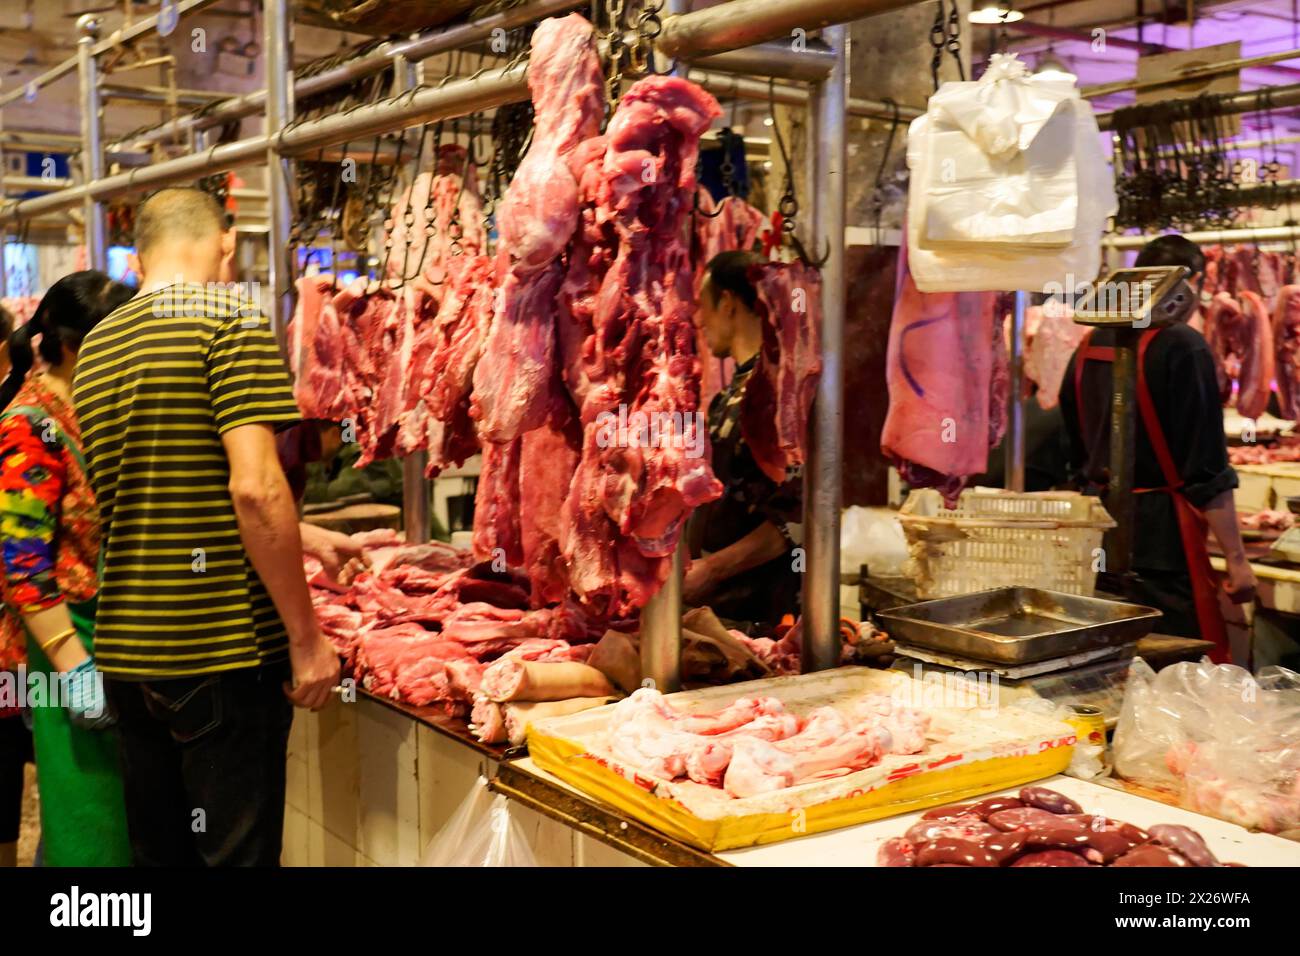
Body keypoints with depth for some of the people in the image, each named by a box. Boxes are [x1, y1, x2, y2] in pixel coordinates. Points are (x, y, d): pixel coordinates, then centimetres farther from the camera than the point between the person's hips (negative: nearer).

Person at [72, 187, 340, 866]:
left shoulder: (95, 346, 13)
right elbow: (254, 487, -19)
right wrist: (306, 636, -13)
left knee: (157, 849, 18)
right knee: (236, 850, 3)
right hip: (223, 648, -7)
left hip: (126, 651, 7)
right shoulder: (230, 320, -9)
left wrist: (303, 538, 25)